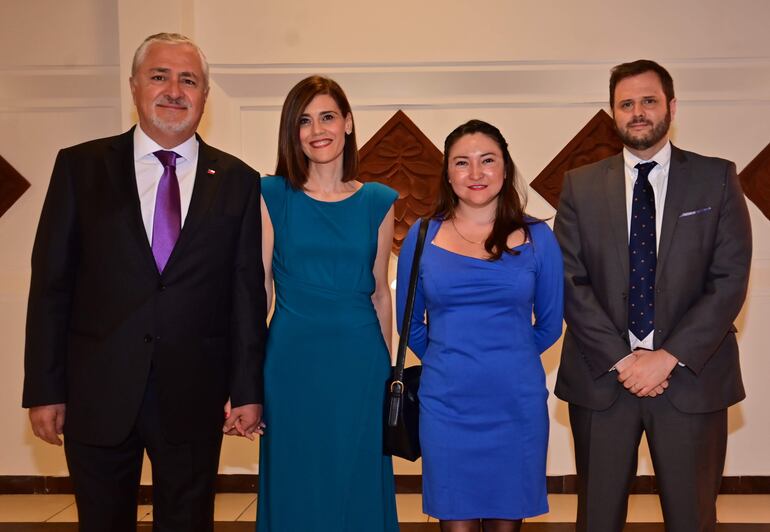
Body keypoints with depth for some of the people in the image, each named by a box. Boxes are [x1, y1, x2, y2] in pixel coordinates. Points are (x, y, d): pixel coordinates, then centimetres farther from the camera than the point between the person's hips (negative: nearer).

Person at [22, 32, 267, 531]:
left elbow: (247, 292, 2)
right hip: (98, 393, 0)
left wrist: (248, 391, 0)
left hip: (193, 396, 0)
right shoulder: (81, 166, 1)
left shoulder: (238, 181, 2)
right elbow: (51, 283, 0)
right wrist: (44, 389, -3)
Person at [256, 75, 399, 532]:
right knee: (295, 489, 11)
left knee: (359, 486, 11)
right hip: (292, 360, -1)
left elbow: (380, 292, 9)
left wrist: (386, 369, 10)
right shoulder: (271, 196, -1)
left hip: (359, 361, 1)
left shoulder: (378, 202, 4)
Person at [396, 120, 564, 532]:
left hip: (517, 405, 0)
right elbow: (410, 323, 10)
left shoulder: (537, 238, 0)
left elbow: (549, 325, 9)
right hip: (446, 406, 0)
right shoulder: (421, 236, 1)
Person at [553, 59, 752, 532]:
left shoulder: (717, 179, 2)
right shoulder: (581, 185, 4)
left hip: (691, 376, 0)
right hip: (601, 375, 1)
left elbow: (731, 279, -6)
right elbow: (571, 281, -2)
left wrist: (669, 357, -14)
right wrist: (620, 359, -11)